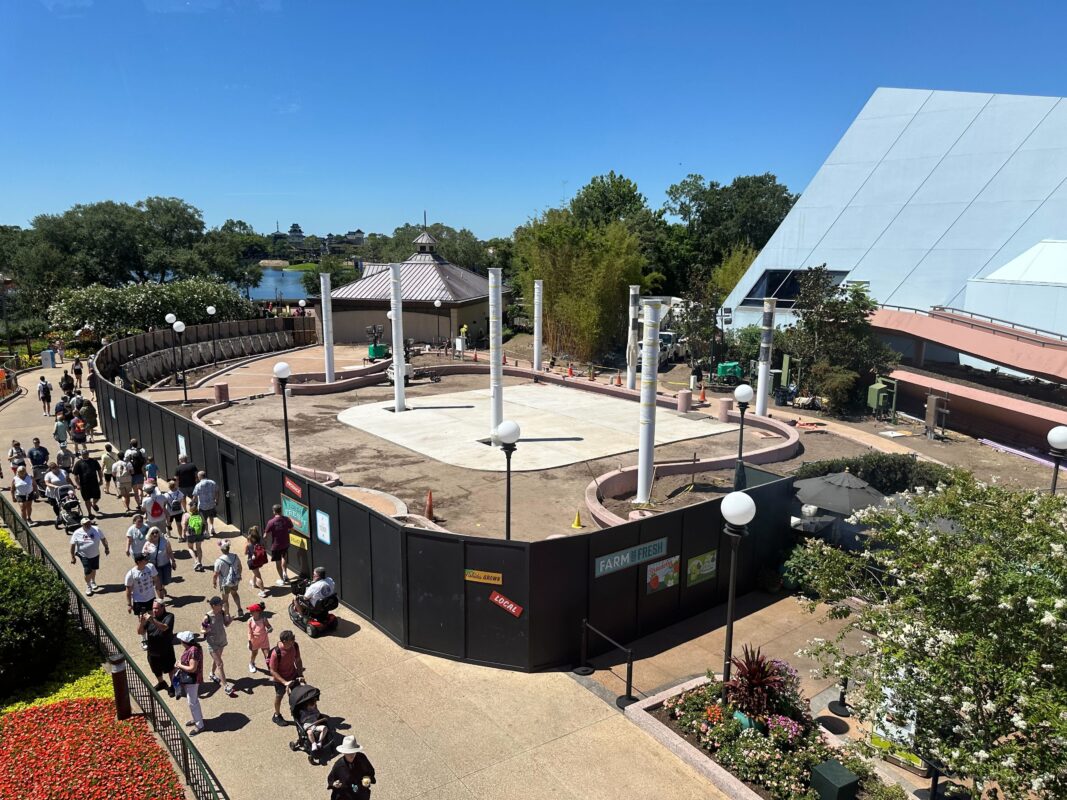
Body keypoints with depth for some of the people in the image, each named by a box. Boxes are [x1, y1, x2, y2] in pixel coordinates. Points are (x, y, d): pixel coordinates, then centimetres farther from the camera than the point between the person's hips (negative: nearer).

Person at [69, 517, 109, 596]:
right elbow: (72, 545, -6)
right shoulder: (77, 533, -11)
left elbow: (103, 539, 4)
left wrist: (106, 548, 2)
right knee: (87, 572, -7)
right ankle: (88, 587, 13)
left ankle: (93, 582, 44)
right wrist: (72, 557, -7)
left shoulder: (96, 530, -6)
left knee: (93, 569, 18)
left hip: (95, 554, 3)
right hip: (84, 556, -3)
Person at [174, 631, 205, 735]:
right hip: (189, 679, 10)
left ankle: (199, 725, 11)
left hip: (192, 680, -10)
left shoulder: (193, 651, -30)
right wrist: (181, 664, 0)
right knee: (194, 701, 24)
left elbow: (192, 668, -29)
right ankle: (196, 719, 41)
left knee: (192, 703, 1)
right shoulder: (191, 648, 1)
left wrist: (180, 665, -17)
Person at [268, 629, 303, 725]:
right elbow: (273, 671, -26)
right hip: (280, 679, -4)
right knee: (279, 696, 20)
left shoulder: (295, 646, -21)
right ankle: (276, 716, 46)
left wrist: (300, 675, -9)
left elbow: (298, 660, -5)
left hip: (293, 674, 4)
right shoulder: (276, 653, -37)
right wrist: (285, 682, -28)